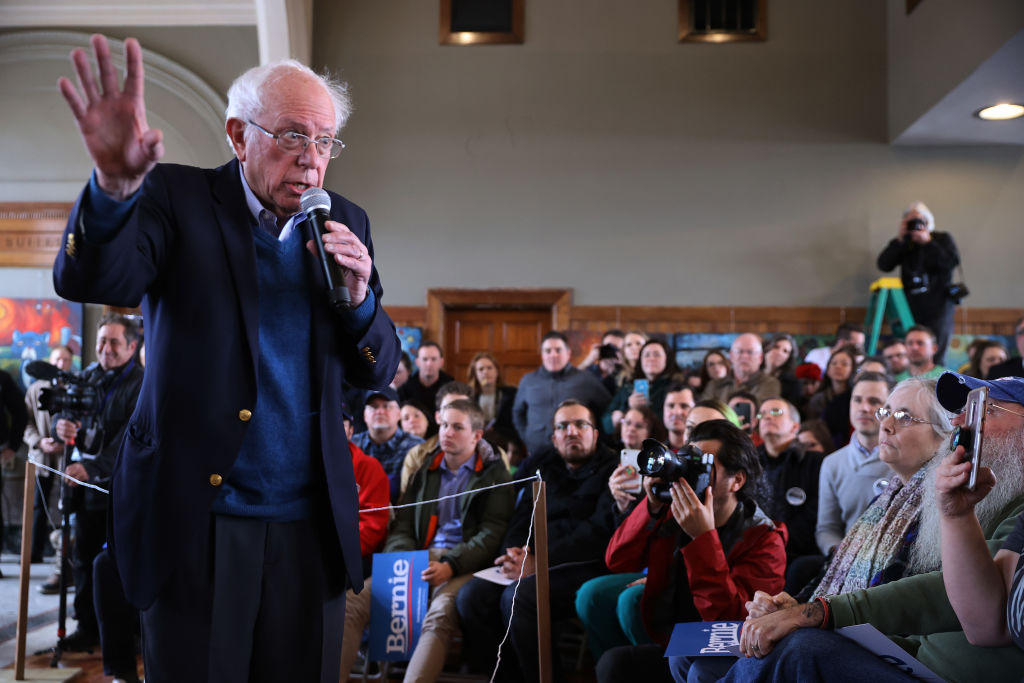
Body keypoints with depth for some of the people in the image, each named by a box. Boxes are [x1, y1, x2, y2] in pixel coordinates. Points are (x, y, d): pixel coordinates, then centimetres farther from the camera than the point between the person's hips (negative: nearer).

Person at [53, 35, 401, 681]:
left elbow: (379, 371, 10)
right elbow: (90, 280, -19)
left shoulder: (346, 223, 8)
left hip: (312, 525, 4)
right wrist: (116, 183, -38)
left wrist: (359, 297, -11)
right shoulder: (178, 198, -2)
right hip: (198, 522, -3)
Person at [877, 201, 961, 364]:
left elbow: (952, 261, -8)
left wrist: (928, 242, -8)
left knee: (934, 357, -10)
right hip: (912, 307, 2)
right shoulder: (902, 244, 14)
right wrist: (900, 240, -6)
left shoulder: (942, 239, 10)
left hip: (938, 307, -2)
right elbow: (883, 265, -1)